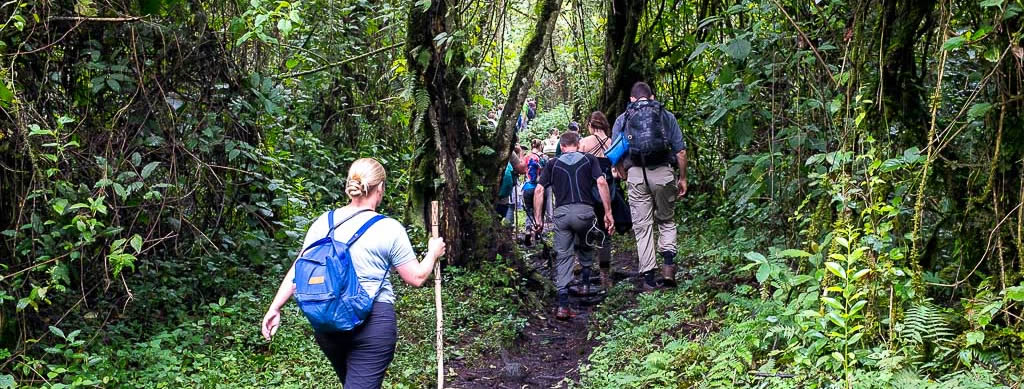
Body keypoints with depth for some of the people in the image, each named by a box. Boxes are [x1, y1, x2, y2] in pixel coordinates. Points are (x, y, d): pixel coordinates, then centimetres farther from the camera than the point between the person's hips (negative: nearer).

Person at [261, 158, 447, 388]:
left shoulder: (324, 223, 4)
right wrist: (433, 254, 16)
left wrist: (275, 308, 9)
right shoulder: (389, 229, -8)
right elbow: (416, 278, -2)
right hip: (373, 323, -5)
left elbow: (298, 270, 4)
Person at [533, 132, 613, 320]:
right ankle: (586, 284, 24)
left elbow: (539, 190, 7)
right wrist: (608, 212, -1)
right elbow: (601, 182, 0)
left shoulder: (553, 164, 17)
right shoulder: (589, 159, 14)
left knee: (563, 256, 4)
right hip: (585, 210, 0)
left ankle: (563, 304, -6)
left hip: (561, 212, 1)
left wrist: (537, 219, 10)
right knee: (585, 249, 26)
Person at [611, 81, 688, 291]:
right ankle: (669, 262, -3)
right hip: (663, 173, 0)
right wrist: (682, 178, 16)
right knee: (666, 221, 18)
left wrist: (625, 178, 18)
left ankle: (648, 278, 5)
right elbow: (681, 151, 7)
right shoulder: (666, 116, 11)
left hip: (636, 174, 0)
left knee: (642, 227, 6)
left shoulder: (622, 119, 11)